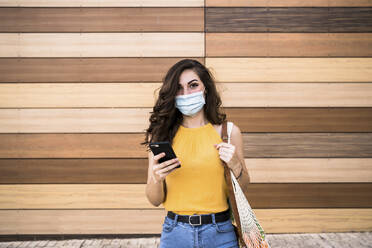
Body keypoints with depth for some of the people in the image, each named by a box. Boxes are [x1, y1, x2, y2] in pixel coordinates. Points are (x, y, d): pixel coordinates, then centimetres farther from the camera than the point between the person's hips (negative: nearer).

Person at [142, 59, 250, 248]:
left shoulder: (229, 131, -3)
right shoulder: (160, 134, -2)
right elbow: (155, 201, 1)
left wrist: (235, 166, -14)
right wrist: (156, 179, -19)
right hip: (175, 233, 1)